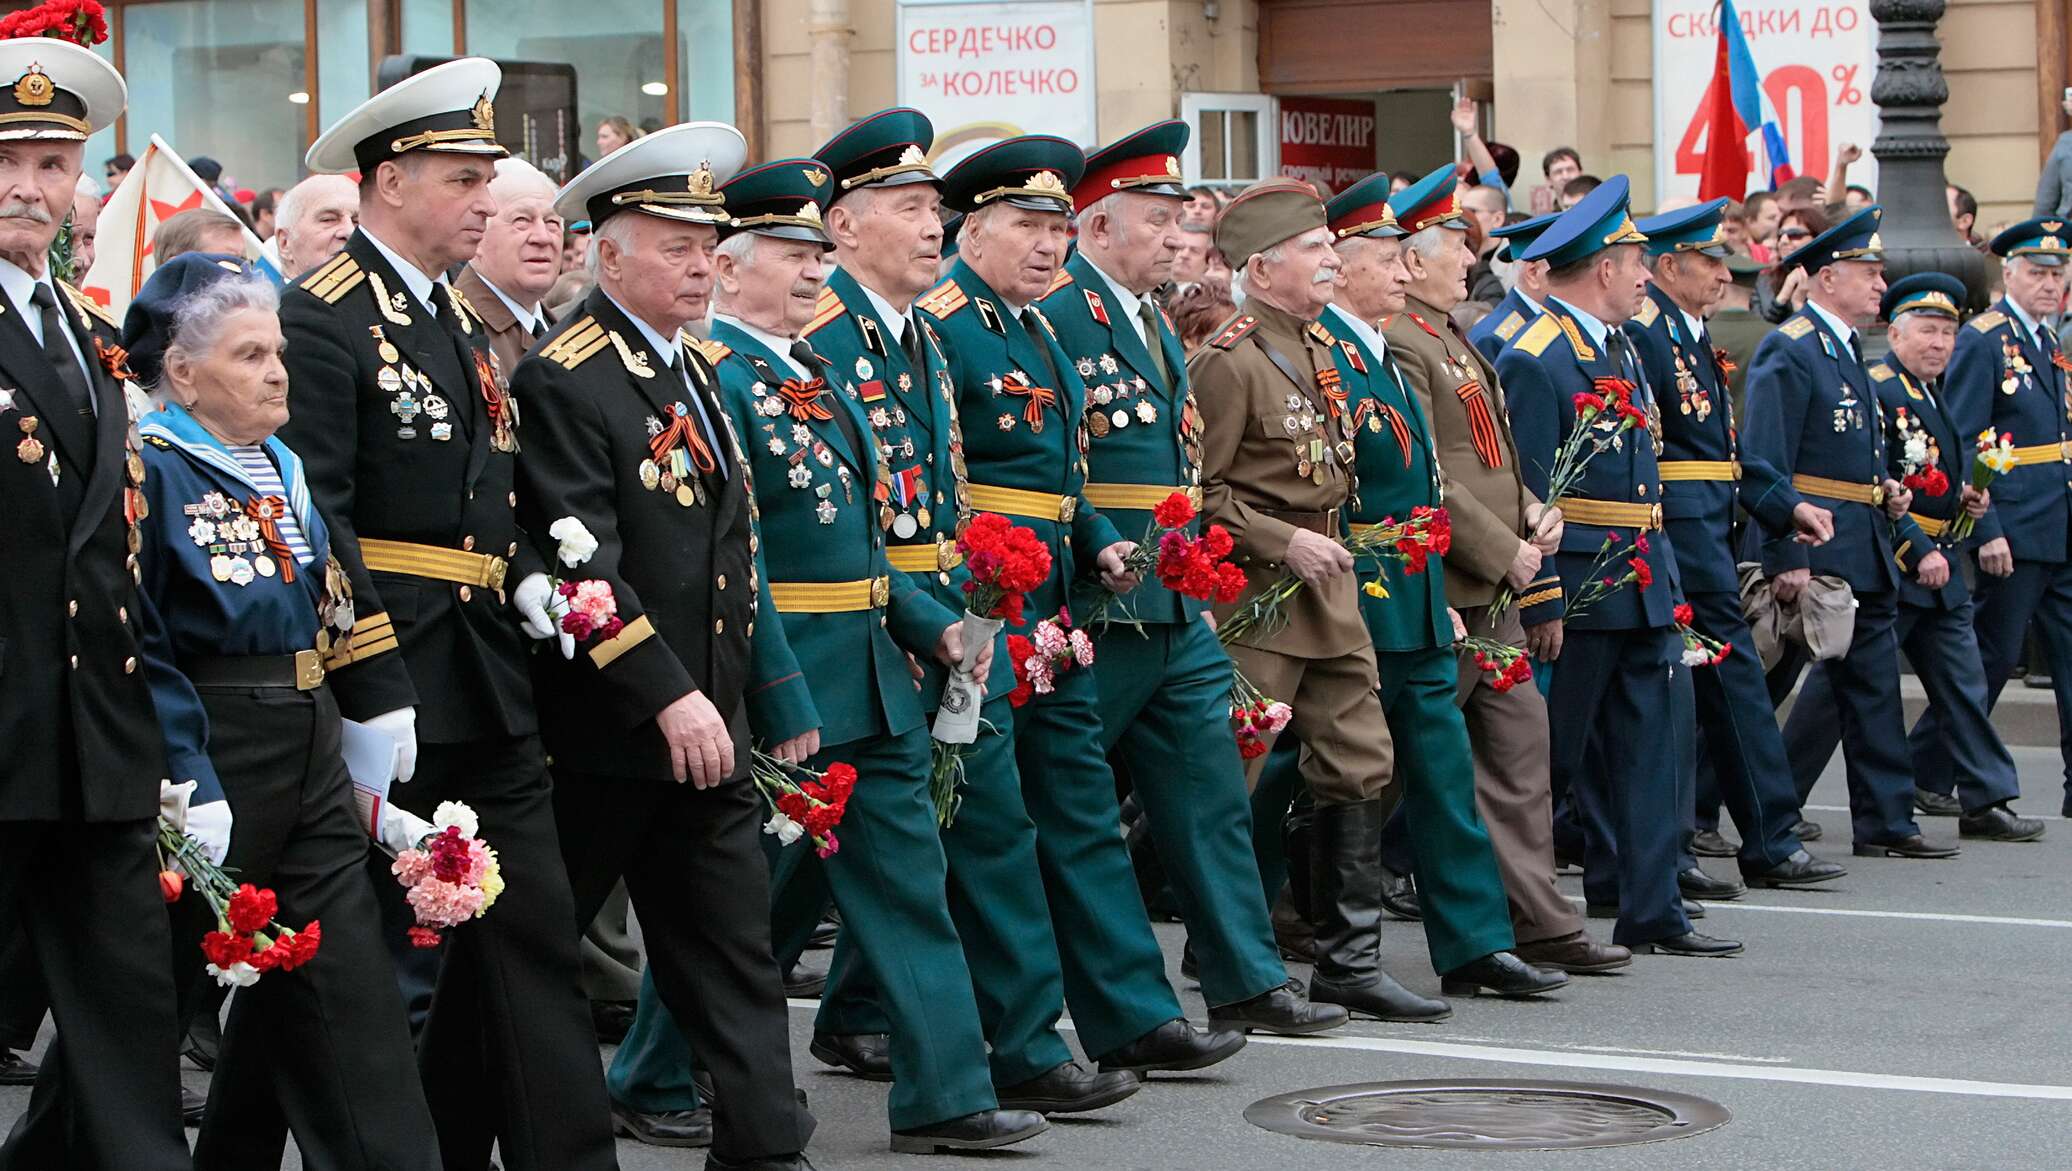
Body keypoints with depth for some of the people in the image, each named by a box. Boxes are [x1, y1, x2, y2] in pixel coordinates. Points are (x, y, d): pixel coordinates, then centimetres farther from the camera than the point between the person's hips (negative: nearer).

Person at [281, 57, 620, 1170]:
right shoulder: (322, 319, -10)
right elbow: (316, 521, -17)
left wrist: (528, 581, 5)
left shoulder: (459, 321, 17)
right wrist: (375, 692, -21)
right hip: (391, 692, -8)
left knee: (529, 937, 4)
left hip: (488, 692, 8)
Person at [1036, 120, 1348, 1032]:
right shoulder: (1056, 315, -13)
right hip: (1096, 614, -8)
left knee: (1211, 794, 9)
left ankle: (1246, 985, 13)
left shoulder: (1153, 322, 16)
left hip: (1178, 614, 8)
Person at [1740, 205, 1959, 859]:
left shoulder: (1847, 350, 17)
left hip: (1862, 557, 9)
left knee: (1872, 684, 8)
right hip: (1807, 552, -9)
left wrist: (1885, 491, 8)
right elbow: (1766, 464, -18)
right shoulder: (1787, 351, -12)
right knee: (1763, 688, -2)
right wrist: (1785, 559, -23)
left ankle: (1886, 824, 11)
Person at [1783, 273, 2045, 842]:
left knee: (1961, 683, 8)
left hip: (1938, 565, 9)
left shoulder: (1937, 391, 16)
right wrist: (1918, 555, -20)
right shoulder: (1876, 390, -13)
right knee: (1841, 683, -4)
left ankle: (1984, 801, 13)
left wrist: (1967, 497, 8)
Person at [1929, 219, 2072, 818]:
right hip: (2013, 533, -7)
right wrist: (1986, 531, -18)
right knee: (1993, 657, 0)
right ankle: (1926, 776, 12)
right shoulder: (1982, 340, -9)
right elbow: (1962, 447, -14)